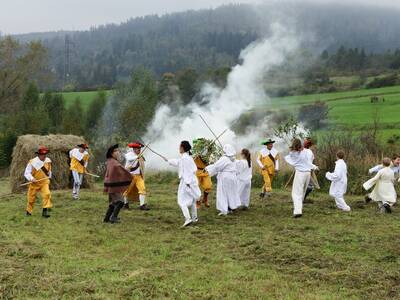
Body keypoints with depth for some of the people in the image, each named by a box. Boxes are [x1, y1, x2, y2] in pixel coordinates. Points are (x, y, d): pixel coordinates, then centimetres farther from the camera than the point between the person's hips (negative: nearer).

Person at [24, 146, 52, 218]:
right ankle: (28, 211, 35)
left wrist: (49, 177, 23)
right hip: (34, 183, -2)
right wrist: (31, 178, -31)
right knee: (31, 198, 10)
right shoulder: (32, 162, -17)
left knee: (47, 194, -22)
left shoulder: (48, 161, -3)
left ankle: (45, 211, -19)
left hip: (44, 182, 2)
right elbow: (26, 173, -15)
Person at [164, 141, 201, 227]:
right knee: (192, 200, 19)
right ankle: (194, 218, 30)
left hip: (186, 181, -10)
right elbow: (178, 162, 29)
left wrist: (187, 183, -23)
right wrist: (168, 160, 40)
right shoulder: (188, 157, 12)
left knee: (182, 201, -6)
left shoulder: (184, 158, -18)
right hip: (192, 180, 10)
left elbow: (187, 171, -22)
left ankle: (188, 218, -17)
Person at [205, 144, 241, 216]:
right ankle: (231, 208, 26)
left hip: (225, 178, -8)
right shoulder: (233, 159, 5)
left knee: (223, 194, -1)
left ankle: (224, 210, -3)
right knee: (231, 192, 18)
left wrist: (208, 168, -8)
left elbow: (216, 166, -19)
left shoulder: (224, 159, -20)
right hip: (232, 177, 8)